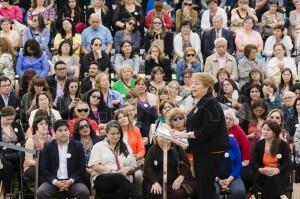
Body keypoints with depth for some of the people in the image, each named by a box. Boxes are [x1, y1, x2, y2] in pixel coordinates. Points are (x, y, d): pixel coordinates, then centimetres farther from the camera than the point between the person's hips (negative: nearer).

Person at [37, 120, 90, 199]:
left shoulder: (78, 146, 7)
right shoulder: (48, 147, 7)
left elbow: (81, 168, 4)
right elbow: (43, 169, 3)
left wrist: (70, 181, -13)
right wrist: (55, 182, -13)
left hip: (72, 181, 0)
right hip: (53, 181, 0)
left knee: (84, 192, -30)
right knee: (41, 192, -30)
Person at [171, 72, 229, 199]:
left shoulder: (210, 104, -16)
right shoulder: (200, 104, 15)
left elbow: (208, 130, -25)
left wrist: (186, 135, -22)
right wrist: (182, 137, 9)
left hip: (210, 152, -10)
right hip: (201, 151, 10)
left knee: (205, 187, -9)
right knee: (200, 185, 14)